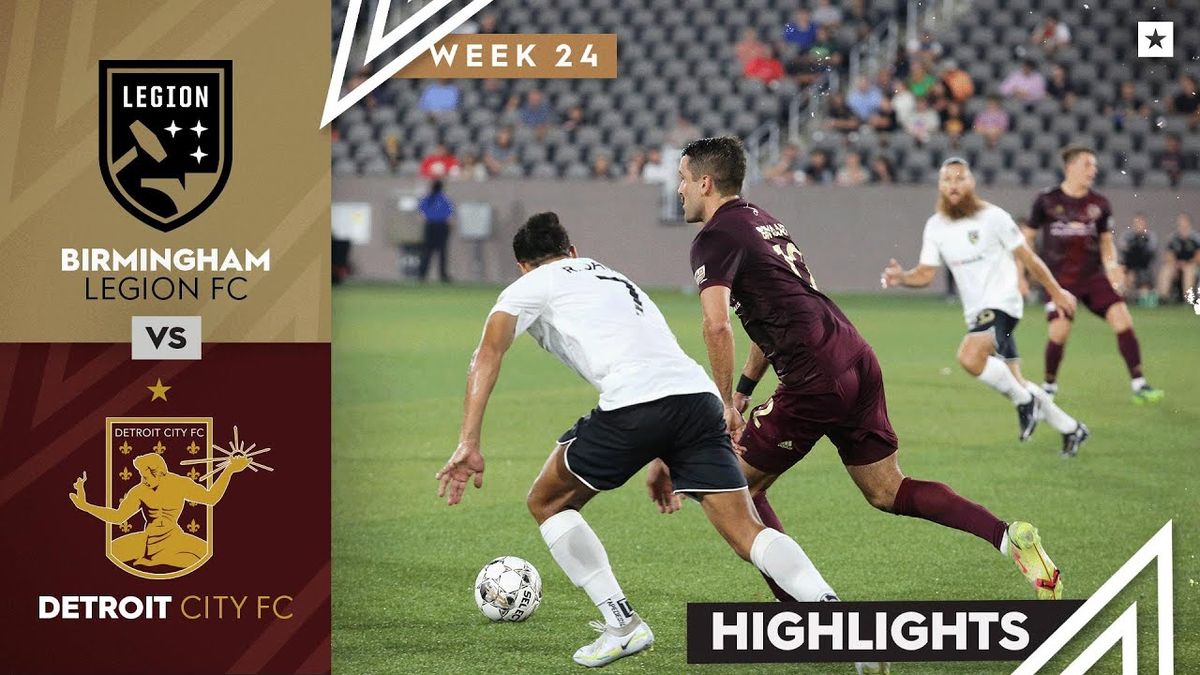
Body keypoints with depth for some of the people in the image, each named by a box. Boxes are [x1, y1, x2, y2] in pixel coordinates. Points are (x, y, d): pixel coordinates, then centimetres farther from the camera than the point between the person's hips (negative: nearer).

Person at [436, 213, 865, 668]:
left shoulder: (530, 286, 19)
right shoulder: (616, 280, 39)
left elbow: (488, 355, 3)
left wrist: (469, 444, -4)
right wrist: (664, 461, 46)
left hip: (633, 404, -6)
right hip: (699, 395, 6)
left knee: (547, 503, 16)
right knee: (746, 532, 3)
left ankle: (622, 626, 8)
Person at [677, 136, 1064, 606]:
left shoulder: (715, 238, -6)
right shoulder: (759, 219, 23)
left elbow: (717, 325, -21)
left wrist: (726, 405, -12)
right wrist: (744, 389, 28)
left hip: (816, 380, -9)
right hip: (857, 358, 9)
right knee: (887, 492, 13)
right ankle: (1008, 536, -2)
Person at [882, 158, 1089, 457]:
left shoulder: (993, 217, -9)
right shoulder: (935, 226, 6)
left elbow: (1028, 257, -2)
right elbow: (925, 273, 5)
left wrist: (1056, 292, 3)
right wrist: (902, 277, -17)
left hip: (1001, 303, -7)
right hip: (976, 312, 7)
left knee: (970, 357, -31)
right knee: (1013, 381, 12)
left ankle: (1024, 401, -10)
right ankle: (1071, 429, 27)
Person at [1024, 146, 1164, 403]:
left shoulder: (1099, 204, 5)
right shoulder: (1047, 200, -3)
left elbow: (1106, 242, 14)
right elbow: (1027, 238, 6)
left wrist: (1112, 266, -5)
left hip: (1093, 276, 3)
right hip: (1059, 279, -3)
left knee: (1122, 318, -13)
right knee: (1060, 331, -16)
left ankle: (1138, 384, -9)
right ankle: (1049, 386, 9)